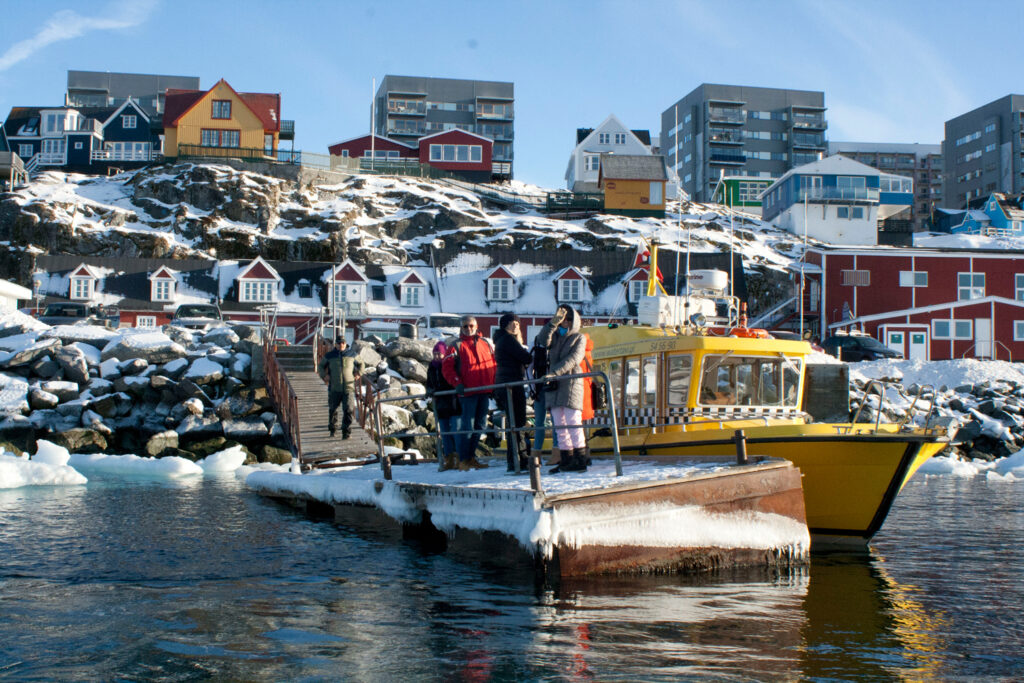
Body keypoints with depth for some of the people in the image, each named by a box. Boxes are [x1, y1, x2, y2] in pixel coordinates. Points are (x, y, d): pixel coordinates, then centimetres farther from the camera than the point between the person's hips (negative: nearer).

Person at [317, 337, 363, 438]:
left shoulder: (351, 355, 5)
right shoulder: (329, 355, 4)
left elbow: (360, 364, 22)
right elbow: (320, 366, 20)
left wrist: (358, 374, 8)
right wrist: (324, 376, 4)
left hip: (348, 388, -1)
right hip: (334, 388, 1)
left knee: (348, 410, -10)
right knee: (332, 409, 11)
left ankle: (346, 431, -7)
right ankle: (333, 429, 30)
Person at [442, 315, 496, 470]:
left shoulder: (485, 344, 14)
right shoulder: (456, 346, 1)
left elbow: (493, 365, 17)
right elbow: (446, 367, -5)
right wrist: (457, 383, -16)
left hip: (484, 392, 5)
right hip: (467, 392, -5)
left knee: (480, 425, 10)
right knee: (467, 426, -8)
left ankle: (471, 457, 19)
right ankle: (463, 460, -2)